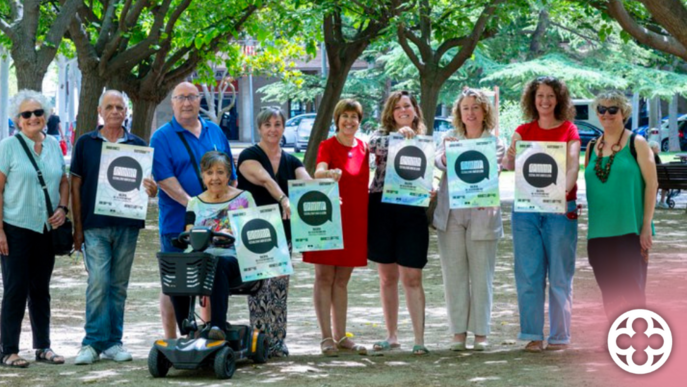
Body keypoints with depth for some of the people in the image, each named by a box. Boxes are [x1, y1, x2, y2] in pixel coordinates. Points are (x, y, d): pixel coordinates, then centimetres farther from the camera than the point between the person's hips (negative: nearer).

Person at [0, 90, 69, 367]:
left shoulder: (53, 145, 9)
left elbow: (64, 181, 19)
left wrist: (62, 208, -1)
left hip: (46, 229, 5)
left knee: (41, 289, 11)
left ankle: (43, 346, 19)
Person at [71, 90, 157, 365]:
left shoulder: (137, 145, 9)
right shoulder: (86, 143, 5)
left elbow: (148, 185, 13)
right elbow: (76, 185, 4)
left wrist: (151, 188, -13)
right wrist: (77, 227, -1)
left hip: (127, 225, 2)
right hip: (95, 226, -2)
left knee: (119, 285, 7)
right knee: (98, 282, -10)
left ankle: (113, 342, 13)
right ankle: (93, 342, -6)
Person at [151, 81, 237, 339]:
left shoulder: (215, 132, 13)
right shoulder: (162, 137, -2)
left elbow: (230, 175, 17)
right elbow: (164, 179, -13)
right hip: (177, 224, -4)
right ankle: (171, 342, 7)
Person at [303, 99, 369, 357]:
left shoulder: (363, 147, 10)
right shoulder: (327, 146, -7)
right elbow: (318, 172, -23)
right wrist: (329, 173, -44)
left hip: (355, 220, 5)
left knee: (342, 279, 10)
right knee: (325, 277, -2)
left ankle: (341, 336, 14)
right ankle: (326, 337, -1)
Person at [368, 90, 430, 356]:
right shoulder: (383, 135, 6)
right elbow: (373, 145, -16)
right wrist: (398, 134, -26)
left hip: (412, 211, 0)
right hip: (382, 209, 0)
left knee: (412, 278, -4)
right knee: (387, 277, 8)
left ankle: (419, 339, -3)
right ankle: (392, 336, 18)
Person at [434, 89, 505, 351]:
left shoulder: (495, 142, 5)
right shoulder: (450, 138, 11)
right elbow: (439, 162, -5)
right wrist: (447, 155, -28)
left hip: (481, 215, -2)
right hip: (451, 214, 2)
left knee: (482, 275, 0)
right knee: (454, 275, 3)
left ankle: (481, 333, 6)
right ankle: (458, 332, 8)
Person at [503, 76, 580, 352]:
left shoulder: (568, 130, 5)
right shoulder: (523, 131, 11)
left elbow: (573, 166, -9)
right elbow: (509, 163, -2)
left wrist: (563, 191, -28)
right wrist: (509, 159, -26)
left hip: (560, 209, -2)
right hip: (526, 208, 2)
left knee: (560, 275, -1)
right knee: (528, 274, 0)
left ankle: (560, 336, 6)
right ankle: (533, 335, 6)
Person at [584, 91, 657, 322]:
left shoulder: (636, 144, 0)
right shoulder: (593, 148, 13)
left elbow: (652, 185, -4)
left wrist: (646, 226, -11)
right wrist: (588, 232, 13)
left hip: (630, 231, -5)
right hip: (599, 232, 5)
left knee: (631, 292, -7)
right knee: (609, 294, 7)